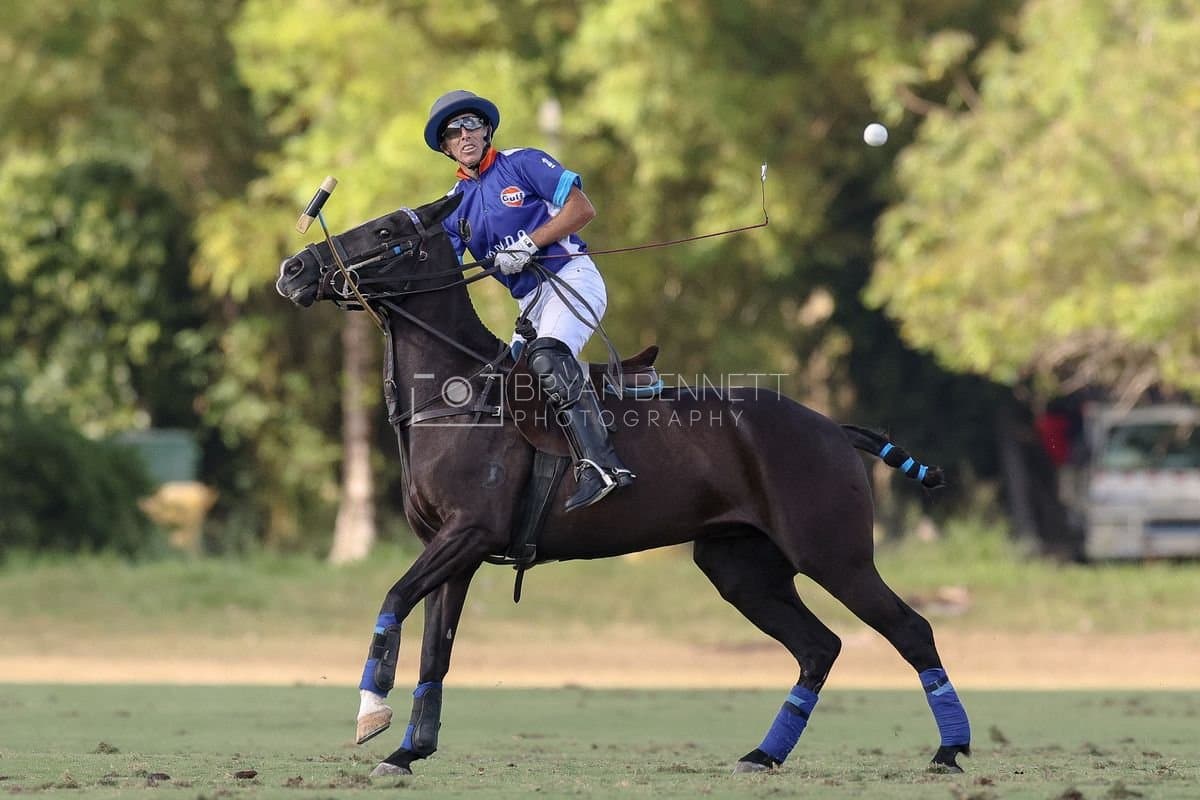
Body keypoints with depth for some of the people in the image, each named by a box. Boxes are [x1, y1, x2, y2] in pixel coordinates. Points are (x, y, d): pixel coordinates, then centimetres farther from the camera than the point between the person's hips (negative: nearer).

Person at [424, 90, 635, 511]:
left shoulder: (524, 164, 0)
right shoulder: (455, 204, 17)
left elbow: (582, 208, -7)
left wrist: (528, 245, -14)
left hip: (571, 276, -9)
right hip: (531, 302, 9)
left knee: (547, 355, -32)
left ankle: (600, 464, -45)